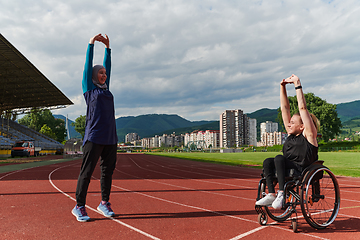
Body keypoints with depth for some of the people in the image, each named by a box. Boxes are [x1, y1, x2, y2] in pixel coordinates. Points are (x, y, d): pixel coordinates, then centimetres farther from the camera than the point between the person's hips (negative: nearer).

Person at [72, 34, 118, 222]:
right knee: (87, 171, -2)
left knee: (108, 171, 9)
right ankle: (79, 207, 8)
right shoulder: (88, 88, 6)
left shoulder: (105, 88, 20)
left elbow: (107, 66, 23)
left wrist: (107, 47, 25)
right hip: (94, 137, -6)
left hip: (110, 137, 6)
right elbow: (88, 65, 6)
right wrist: (91, 44, 12)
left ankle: (104, 203, 20)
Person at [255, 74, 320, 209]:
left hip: (303, 171, -7)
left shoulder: (308, 135, -2)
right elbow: (285, 108, 14)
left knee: (279, 158, -30)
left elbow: (302, 108, -9)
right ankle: (271, 195, -22)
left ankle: (282, 193, -29)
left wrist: (297, 84, -10)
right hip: (289, 169, 7)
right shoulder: (291, 134, 15)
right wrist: (282, 87, 11)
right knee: (268, 162, -20)